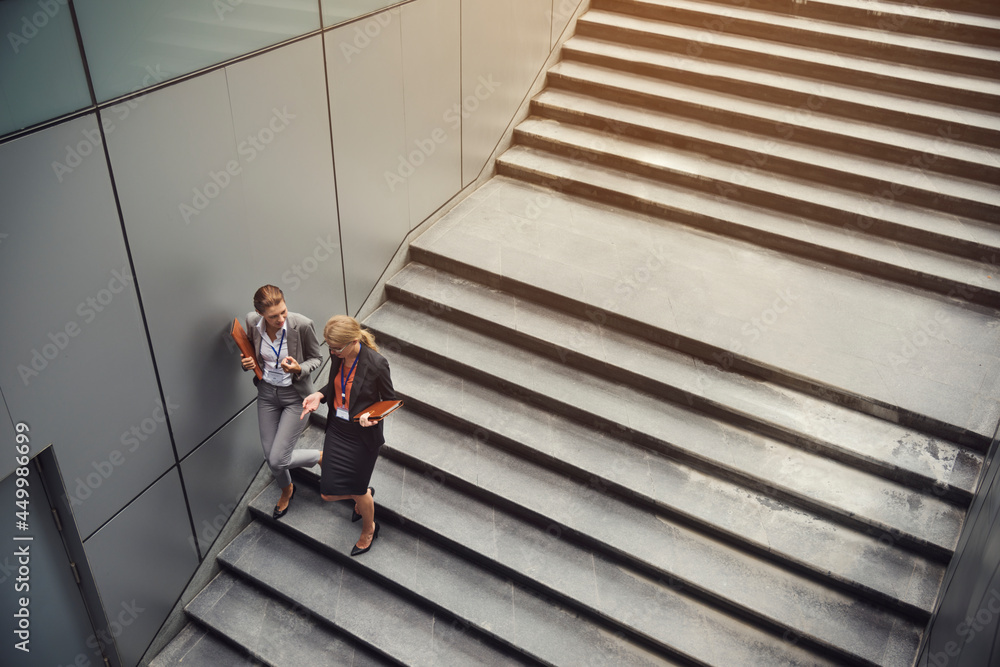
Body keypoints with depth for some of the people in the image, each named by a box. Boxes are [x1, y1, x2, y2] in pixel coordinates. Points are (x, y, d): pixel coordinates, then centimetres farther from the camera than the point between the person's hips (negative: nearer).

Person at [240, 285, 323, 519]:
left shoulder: (302, 325, -25)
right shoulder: (252, 321, -14)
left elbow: (316, 357, -9)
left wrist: (299, 369, -29)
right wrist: (248, 363, -14)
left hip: (295, 396, -4)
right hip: (267, 392, 4)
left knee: (277, 460, -8)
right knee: (270, 455, 14)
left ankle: (322, 456, 21)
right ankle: (286, 490, 47)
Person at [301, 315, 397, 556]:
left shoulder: (376, 363, -25)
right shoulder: (337, 356, -8)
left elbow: (390, 400, -11)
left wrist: (373, 415, -30)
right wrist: (320, 395, -7)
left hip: (363, 435, -5)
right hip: (337, 429, 6)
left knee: (357, 491, 12)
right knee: (328, 493, 8)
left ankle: (369, 530, 45)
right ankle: (365, 494, 43)